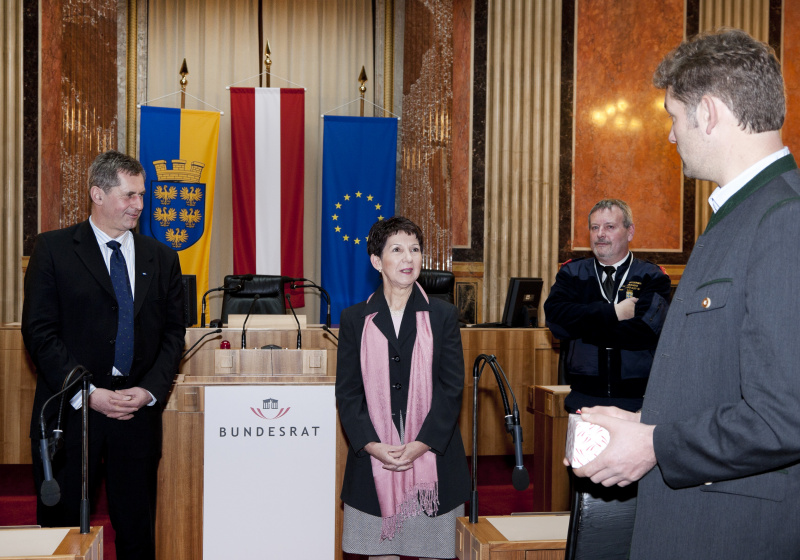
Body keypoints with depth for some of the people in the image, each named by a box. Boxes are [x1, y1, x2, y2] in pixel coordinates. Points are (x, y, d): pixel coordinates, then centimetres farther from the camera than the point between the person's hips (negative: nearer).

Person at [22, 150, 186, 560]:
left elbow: (173, 332, 8)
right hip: (71, 412, -2)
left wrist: (150, 390, -7)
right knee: (60, 526, 6)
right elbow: (39, 331, -6)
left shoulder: (161, 257, 10)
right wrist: (88, 394, -14)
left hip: (138, 413, 3)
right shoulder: (53, 249, -1)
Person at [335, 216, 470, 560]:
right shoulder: (354, 319, 7)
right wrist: (372, 445, -11)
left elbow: (451, 389, 0)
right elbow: (347, 393, 3)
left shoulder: (442, 316, 6)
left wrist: (419, 445, -12)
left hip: (431, 458, 0)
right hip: (373, 458, 0)